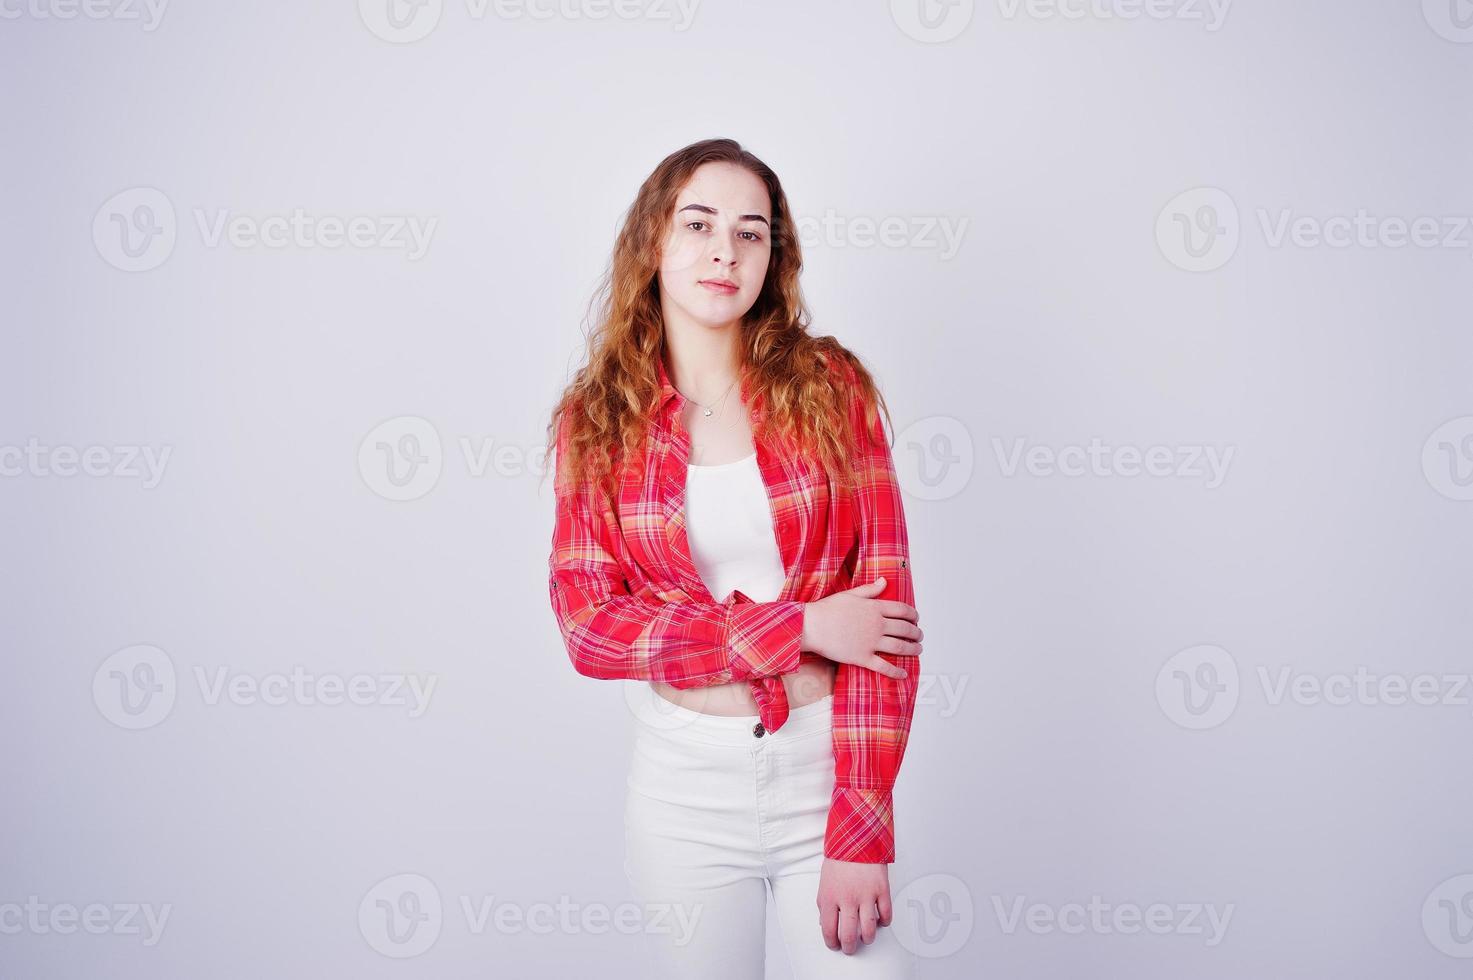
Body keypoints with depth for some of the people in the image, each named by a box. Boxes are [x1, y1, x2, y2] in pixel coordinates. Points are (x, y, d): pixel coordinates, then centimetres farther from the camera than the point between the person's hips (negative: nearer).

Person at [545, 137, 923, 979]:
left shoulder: (829, 388, -4)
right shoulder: (597, 420, -1)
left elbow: (887, 603, -8)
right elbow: (589, 625, -7)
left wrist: (861, 834, -14)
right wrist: (799, 625, -16)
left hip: (828, 763, -1)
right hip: (684, 783, 1)